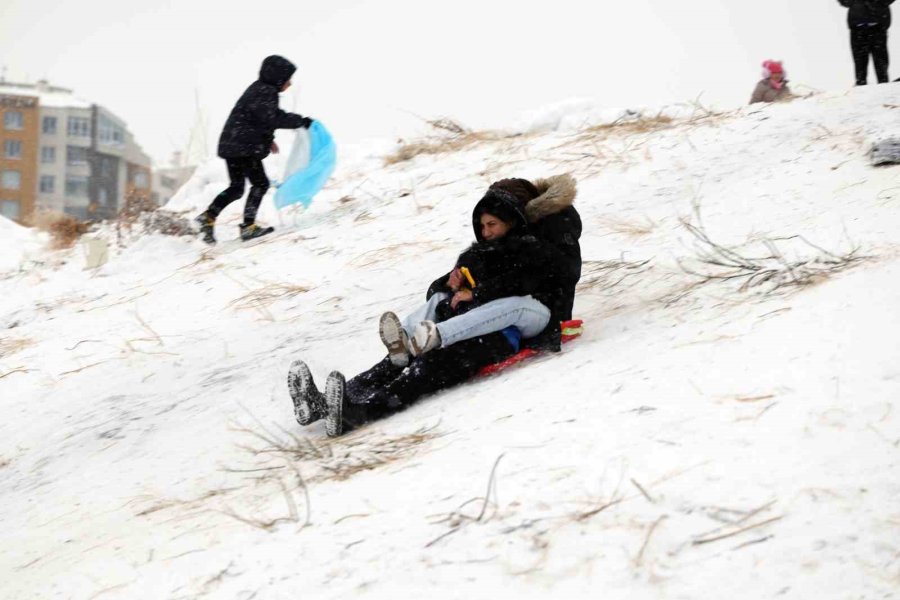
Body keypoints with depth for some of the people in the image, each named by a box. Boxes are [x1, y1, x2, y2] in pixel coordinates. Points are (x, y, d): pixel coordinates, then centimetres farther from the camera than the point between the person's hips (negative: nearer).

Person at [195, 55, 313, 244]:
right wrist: (301, 121, -14)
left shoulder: (260, 89, 19)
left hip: (231, 144, 10)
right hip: (244, 146, -10)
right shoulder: (264, 93, -13)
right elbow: (274, 118, -21)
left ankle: (208, 216, 2)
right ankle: (248, 226, -6)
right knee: (260, 183, -3)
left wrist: (268, 139, 22)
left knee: (236, 187, 14)